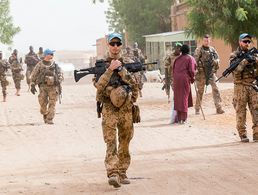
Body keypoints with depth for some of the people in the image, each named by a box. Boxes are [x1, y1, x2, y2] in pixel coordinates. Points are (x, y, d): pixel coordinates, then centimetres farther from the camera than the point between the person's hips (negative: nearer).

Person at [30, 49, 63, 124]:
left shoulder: (55, 65, 9)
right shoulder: (40, 65, 4)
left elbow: (60, 74, 11)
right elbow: (33, 75, 7)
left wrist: (59, 81, -7)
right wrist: (32, 85, 1)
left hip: (53, 86, 1)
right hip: (43, 86, -1)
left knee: (52, 103, -6)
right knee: (43, 102, -3)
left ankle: (50, 119, -4)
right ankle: (45, 115, 22)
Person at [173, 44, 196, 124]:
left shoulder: (178, 58, 16)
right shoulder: (190, 58, 1)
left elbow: (173, 69, 13)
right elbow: (191, 70, -6)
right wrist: (192, 79, 8)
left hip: (176, 79, 4)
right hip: (185, 79, -4)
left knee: (178, 98, 11)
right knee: (184, 97, -1)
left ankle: (179, 118, 15)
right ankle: (183, 118, -5)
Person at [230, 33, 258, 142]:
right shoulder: (234, 55, 2)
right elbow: (236, 70, -12)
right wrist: (245, 61, -22)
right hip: (240, 87, -3)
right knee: (241, 112, 0)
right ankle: (242, 135, 6)